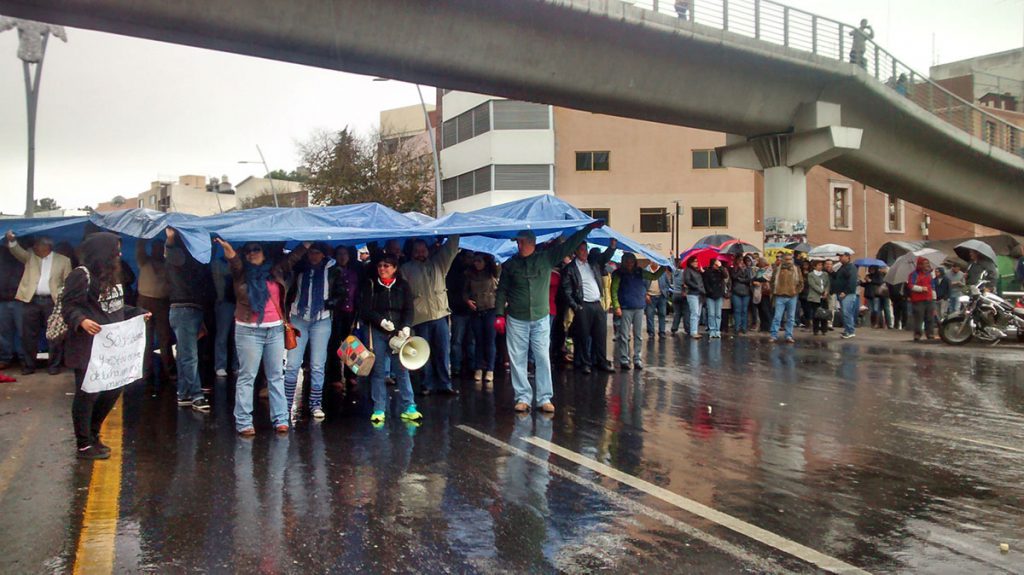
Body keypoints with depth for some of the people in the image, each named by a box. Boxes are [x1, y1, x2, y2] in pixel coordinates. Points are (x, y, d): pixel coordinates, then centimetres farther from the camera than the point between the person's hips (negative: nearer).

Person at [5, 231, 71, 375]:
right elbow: (18, 252, -2)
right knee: (29, 335, 5)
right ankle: (29, 365, 15)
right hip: (31, 300, 3)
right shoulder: (30, 257, 15)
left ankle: (54, 365, 9)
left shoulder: (63, 260, 6)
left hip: (52, 301, -2)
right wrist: (12, 240, -20)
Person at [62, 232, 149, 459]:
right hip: (87, 347, -9)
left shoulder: (111, 274, 15)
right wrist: (82, 321, -34)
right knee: (87, 393, -1)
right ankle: (84, 445, 10)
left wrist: (138, 313, 14)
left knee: (113, 389, 14)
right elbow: (68, 307, -17)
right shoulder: (82, 275, -14)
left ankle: (92, 434, 30)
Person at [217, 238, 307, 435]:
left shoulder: (275, 271, 11)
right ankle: (243, 422, 1)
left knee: (276, 376, 7)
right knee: (247, 376, -1)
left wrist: (307, 244, 8)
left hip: (275, 330, 3)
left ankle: (281, 419, 12)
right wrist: (229, 251, -37)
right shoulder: (242, 273, 3)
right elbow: (235, 263, -16)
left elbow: (293, 258, 16)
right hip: (249, 330, -3)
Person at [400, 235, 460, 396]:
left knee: (444, 352, 3)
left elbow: (451, 248, 10)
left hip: (440, 314, 2)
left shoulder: (438, 263, 13)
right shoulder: (406, 269, 6)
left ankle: (445, 384, 10)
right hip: (420, 316, -2)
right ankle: (428, 385, 15)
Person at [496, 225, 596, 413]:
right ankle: (523, 397, 11)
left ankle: (545, 398, 7)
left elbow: (569, 245, 1)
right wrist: (499, 313, 0)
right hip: (516, 320, 0)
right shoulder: (510, 264, 2)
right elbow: (502, 290, 7)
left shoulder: (546, 258, 2)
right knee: (517, 360, 2)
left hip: (541, 319, 0)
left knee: (543, 358, 0)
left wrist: (589, 228, -3)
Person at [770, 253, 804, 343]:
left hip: (792, 297, 2)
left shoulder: (796, 269, 6)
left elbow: (801, 282, 10)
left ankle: (789, 336, 11)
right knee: (777, 317, -4)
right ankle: (774, 335, -1)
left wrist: (797, 291, 1)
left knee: (791, 318, 6)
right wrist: (775, 291, 1)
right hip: (780, 297, -2)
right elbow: (773, 281, 8)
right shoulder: (777, 269, 3)